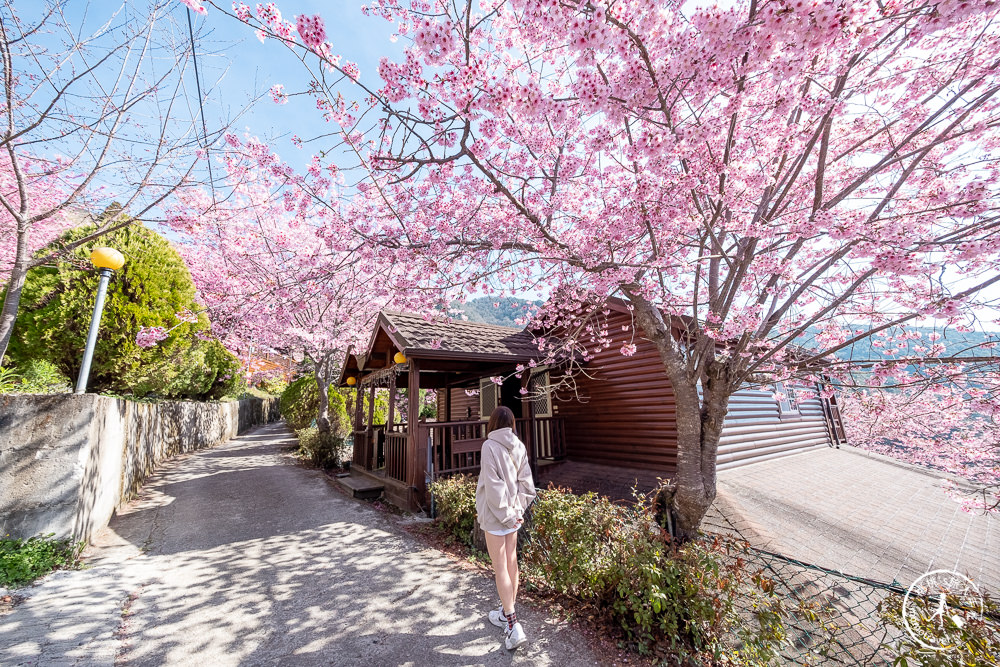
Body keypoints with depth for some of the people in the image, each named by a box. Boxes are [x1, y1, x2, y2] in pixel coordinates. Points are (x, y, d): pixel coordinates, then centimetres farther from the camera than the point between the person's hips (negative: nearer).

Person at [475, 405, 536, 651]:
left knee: (500, 568, 5)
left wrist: (505, 514, -12)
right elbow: (525, 482, 0)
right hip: (513, 511, 6)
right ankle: (508, 611, 35)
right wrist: (517, 509, 4)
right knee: (511, 561, 18)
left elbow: (493, 486, -20)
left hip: (495, 513, -6)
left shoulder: (490, 446, -19)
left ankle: (513, 625, 8)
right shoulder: (519, 446, -2)